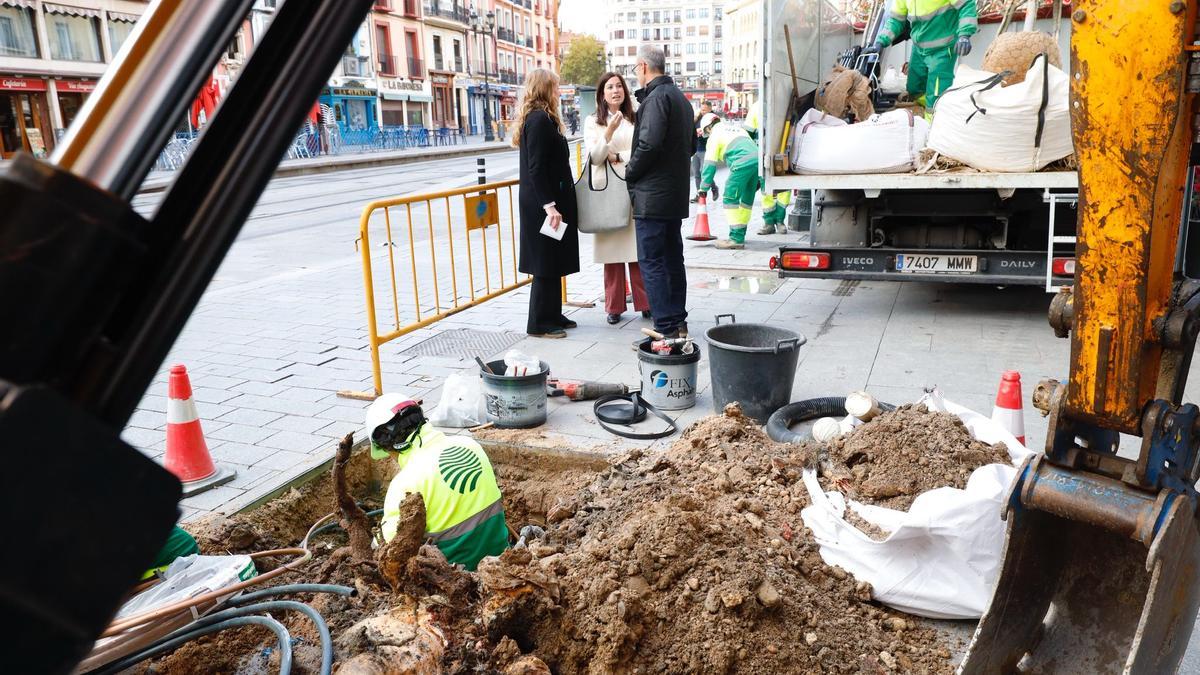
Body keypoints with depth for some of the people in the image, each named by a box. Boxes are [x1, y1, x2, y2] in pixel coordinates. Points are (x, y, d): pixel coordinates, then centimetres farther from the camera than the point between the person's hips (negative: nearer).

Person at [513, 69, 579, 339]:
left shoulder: (533, 118, 15)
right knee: (546, 264, -3)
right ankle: (539, 323, 5)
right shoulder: (540, 119, -16)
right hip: (546, 204, -10)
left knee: (552, 263, 15)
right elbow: (536, 169, -21)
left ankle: (552, 316, 24)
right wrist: (549, 206, -24)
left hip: (547, 202, 10)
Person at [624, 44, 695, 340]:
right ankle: (678, 322, 21)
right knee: (673, 258, 14)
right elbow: (691, 145, 23)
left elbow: (649, 144, -24)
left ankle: (666, 327, -7)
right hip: (676, 193, 10)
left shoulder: (656, 97, -14)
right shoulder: (680, 97, 17)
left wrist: (630, 172, -10)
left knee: (651, 262, -6)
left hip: (651, 194, -10)